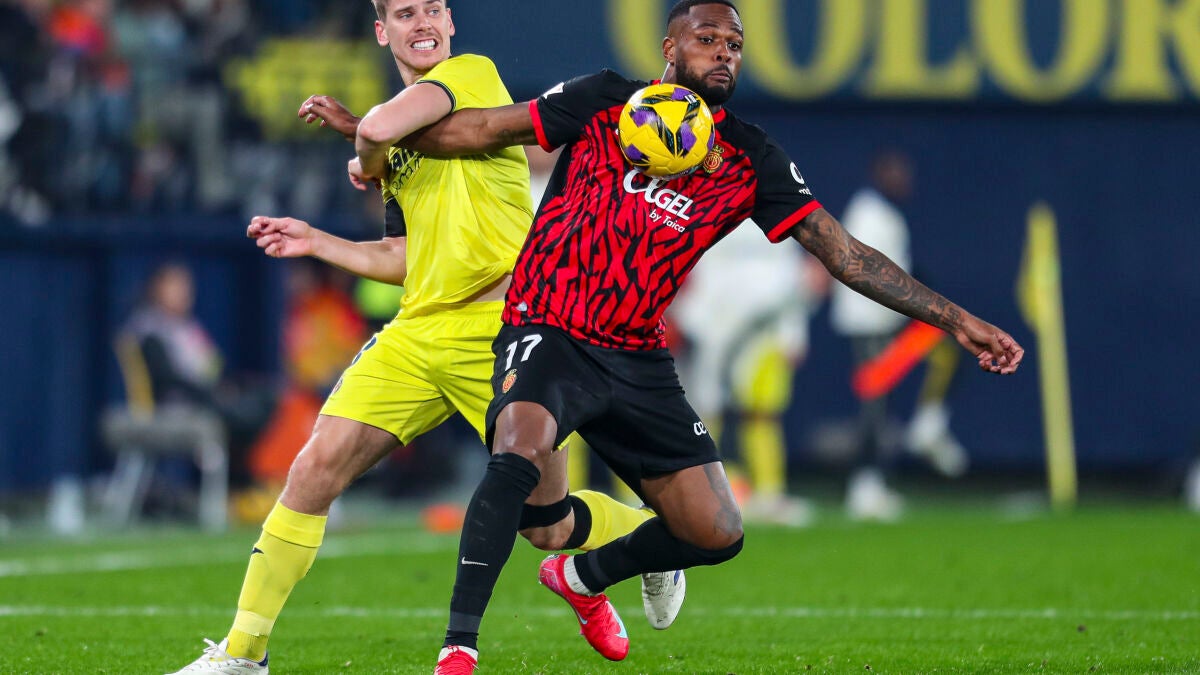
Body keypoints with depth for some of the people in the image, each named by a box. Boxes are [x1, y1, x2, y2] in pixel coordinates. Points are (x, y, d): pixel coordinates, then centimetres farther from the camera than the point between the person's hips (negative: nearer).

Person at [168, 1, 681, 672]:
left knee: (547, 525, 2)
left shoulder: (473, 73, -5)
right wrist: (316, 243, 17)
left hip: (498, 331, -7)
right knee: (316, 467, -8)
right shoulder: (398, 143, 19)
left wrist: (365, 154, -1)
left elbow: (382, 127, -23)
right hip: (416, 334, 7)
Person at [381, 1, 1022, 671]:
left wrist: (957, 320, -1)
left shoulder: (752, 160, 4)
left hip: (639, 360, 4)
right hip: (547, 332, -4)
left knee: (718, 533, 0)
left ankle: (584, 578, 32)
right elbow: (488, 128, 6)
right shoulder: (606, 102, -2)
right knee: (522, 449, -35)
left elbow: (844, 252, 3)